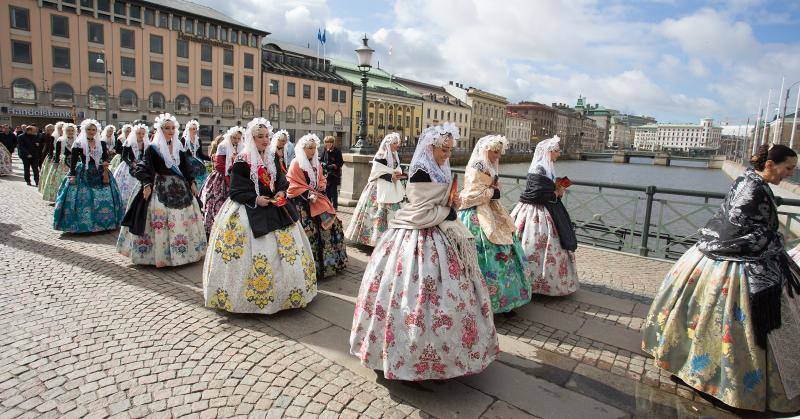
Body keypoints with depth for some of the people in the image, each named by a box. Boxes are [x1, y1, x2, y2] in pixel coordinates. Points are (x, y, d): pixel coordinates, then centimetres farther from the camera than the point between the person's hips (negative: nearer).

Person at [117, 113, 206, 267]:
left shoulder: (178, 147, 11)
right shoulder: (153, 148, -4)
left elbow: (186, 167, 15)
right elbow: (142, 167, -10)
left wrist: (192, 183, 8)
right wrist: (147, 184, -21)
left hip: (180, 188, 5)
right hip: (160, 189, -5)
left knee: (182, 220, 8)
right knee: (160, 222, -4)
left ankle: (181, 251, 20)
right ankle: (160, 254, 7)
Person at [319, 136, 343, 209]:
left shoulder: (337, 151, -6)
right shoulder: (324, 151, 6)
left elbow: (340, 163, -6)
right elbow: (320, 160, 14)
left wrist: (333, 166, -18)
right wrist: (323, 164, -7)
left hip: (334, 174, -4)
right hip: (326, 173, 4)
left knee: (334, 190, -2)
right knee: (327, 190, 8)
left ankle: (335, 206, 7)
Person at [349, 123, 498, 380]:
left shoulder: (438, 170, 10)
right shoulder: (422, 173, -18)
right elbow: (422, 215, -21)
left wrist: (450, 205, 3)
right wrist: (449, 212, -10)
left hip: (437, 234, 10)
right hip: (419, 240, -10)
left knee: (448, 292, 15)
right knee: (420, 294, -3)